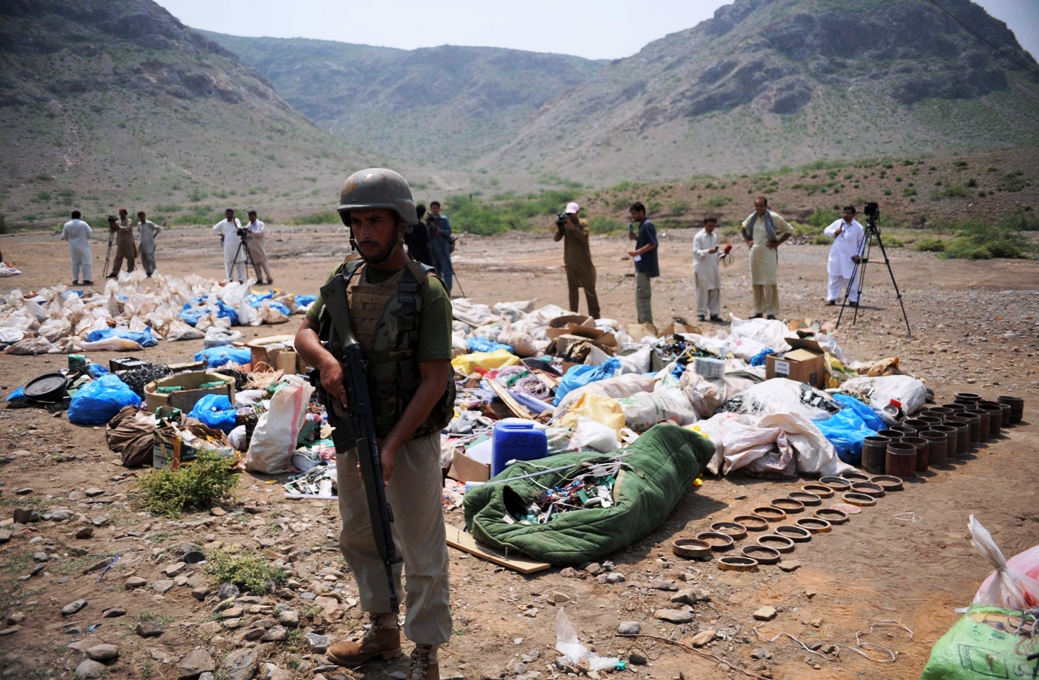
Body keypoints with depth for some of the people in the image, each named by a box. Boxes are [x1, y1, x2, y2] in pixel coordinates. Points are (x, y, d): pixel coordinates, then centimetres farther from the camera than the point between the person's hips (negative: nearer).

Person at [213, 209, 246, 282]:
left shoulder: (236, 220, -1)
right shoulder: (223, 222, 6)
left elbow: (239, 228, -17)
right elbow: (215, 228, 16)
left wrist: (234, 221, -20)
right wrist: (221, 234, 8)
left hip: (237, 245, -3)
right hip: (227, 245, 3)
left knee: (239, 262, -4)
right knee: (228, 262, 5)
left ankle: (241, 279, 0)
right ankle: (230, 279, 12)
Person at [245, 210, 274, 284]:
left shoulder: (260, 224, -2)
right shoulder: (248, 225, 15)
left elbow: (259, 233, -17)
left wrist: (251, 231, -27)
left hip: (259, 247, -6)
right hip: (251, 248, 6)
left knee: (263, 262, -8)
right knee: (255, 264, 6)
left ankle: (269, 278, -3)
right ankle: (259, 279, 11)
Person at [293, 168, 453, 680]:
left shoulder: (426, 291, -16)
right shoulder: (345, 279, 1)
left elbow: (434, 379, -18)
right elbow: (306, 332, 7)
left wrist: (391, 447, -22)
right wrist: (324, 359, -17)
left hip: (410, 437, -6)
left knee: (421, 550, 6)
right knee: (360, 537, 20)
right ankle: (383, 632, 41)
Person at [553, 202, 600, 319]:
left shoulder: (583, 223, -4)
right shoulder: (565, 224, 4)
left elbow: (584, 237, -20)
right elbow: (556, 238, -5)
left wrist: (573, 227, -28)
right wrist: (559, 228, -23)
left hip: (584, 261, -3)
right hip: (570, 262, 3)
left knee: (589, 288, 1)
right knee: (572, 288, 8)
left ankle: (594, 315, 5)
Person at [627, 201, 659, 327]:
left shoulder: (648, 225, -14)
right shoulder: (642, 225, 16)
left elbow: (653, 244, -21)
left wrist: (637, 252, -23)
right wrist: (634, 237, 8)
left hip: (645, 266, -11)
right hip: (641, 265, 11)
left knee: (642, 295, -9)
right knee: (641, 295, 14)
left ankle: (646, 324, -7)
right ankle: (643, 323, 21)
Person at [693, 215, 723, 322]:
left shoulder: (715, 236, 14)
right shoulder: (698, 236, -5)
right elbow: (696, 251, -13)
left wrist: (720, 255, 3)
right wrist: (708, 251, -27)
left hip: (714, 267, 6)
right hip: (702, 268, -6)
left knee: (715, 290, 4)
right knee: (703, 291, -1)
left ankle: (714, 313, 11)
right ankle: (701, 313, 9)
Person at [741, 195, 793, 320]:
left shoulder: (774, 217, -7)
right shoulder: (752, 217, 7)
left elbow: (789, 230, 0)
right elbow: (743, 228, 27)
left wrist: (777, 243, -6)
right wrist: (748, 241, 12)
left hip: (768, 253, -5)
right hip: (755, 252, 5)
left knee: (769, 283, -6)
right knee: (756, 283, 9)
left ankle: (772, 312, -1)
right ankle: (758, 311, 17)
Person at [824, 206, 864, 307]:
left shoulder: (858, 227, -4)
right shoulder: (838, 223, 6)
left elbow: (861, 243, 0)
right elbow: (826, 230, 13)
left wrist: (858, 255, -10)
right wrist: (834, 232, -7)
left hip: (849, 258, -4)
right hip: (835, 257, 4)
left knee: (849, 279, -3)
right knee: (834, 278, 9)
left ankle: (853, 300, 7)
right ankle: (831, 298, 16)